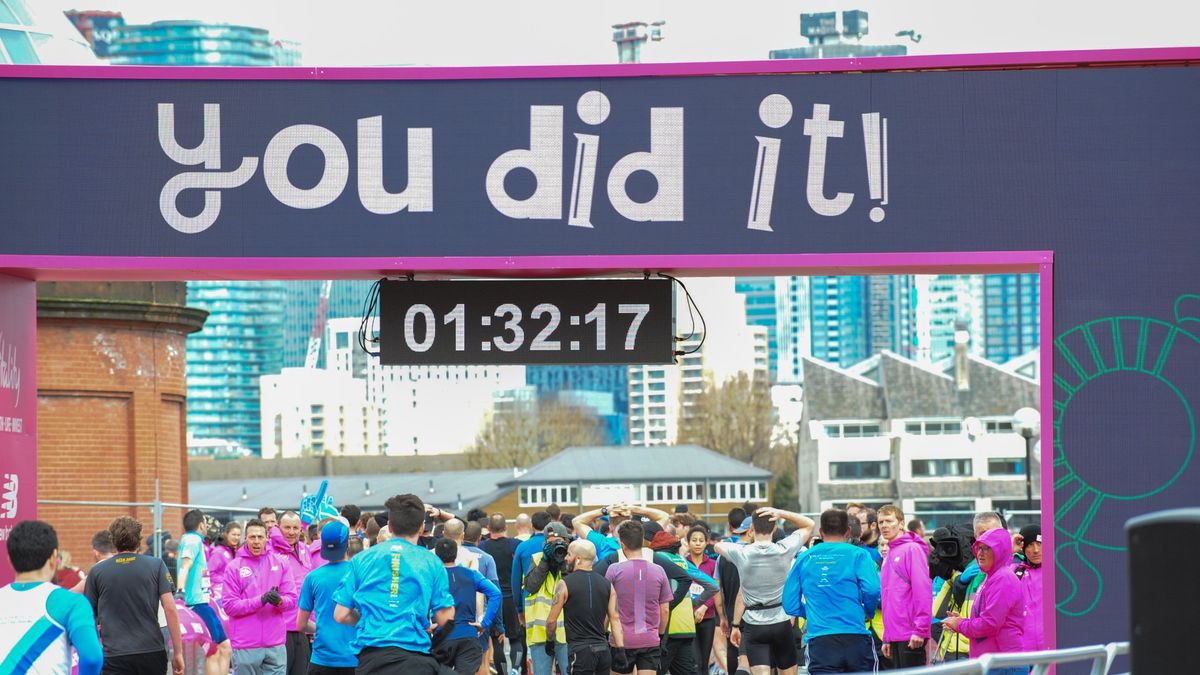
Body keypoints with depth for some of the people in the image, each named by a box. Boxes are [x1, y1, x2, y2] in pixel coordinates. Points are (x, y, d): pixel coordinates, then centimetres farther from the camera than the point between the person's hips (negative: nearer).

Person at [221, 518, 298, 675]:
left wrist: (279, 601, -19)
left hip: (275, 645, 2)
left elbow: (292, 600, 4)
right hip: (246, 646, -2)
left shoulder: (279, 563, 6)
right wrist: (260, 600, -18)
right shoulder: (234, 567, 0)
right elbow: (229, 605, -7)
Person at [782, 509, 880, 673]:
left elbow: (790, 605, 9)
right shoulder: (858, 554, 2)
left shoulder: (804, 559, 10)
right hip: (855, 636, -1)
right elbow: (873, 590, -11)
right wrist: (868, 612, 9)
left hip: (819, 641, 1)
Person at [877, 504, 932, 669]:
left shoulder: (912, 549, -7)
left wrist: (920, 629, -19)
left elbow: (923, 590, -14)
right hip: (895, 636, 8)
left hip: (911, 637, -8)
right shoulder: (889, 555, 18)